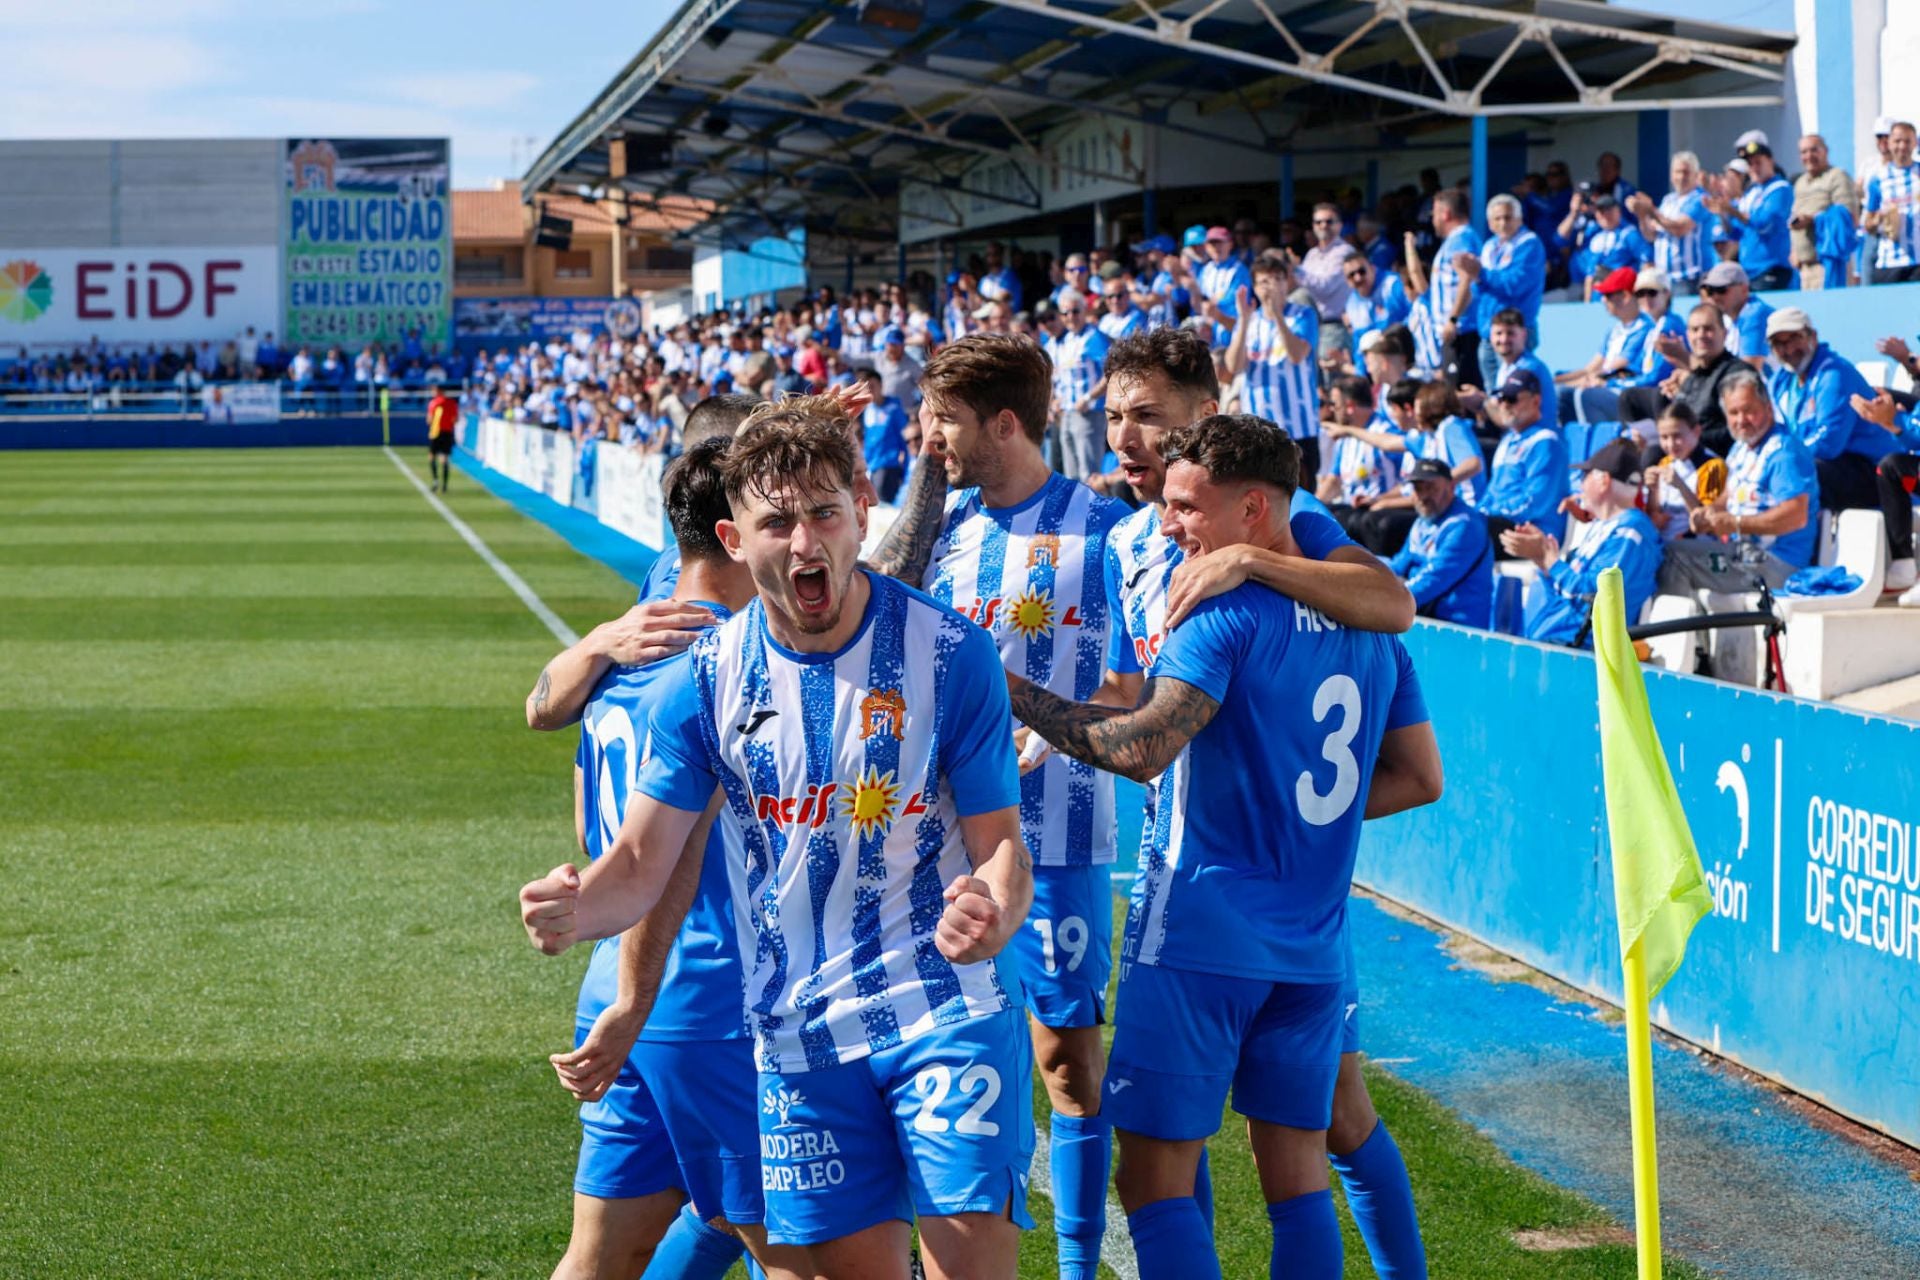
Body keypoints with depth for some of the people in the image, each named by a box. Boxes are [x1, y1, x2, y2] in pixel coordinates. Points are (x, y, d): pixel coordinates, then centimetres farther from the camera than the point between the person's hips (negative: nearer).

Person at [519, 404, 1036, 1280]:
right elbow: (642, 862, 0)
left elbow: (1000, 841, -6)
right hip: (801, 1035, 3)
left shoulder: (951, 654, -9)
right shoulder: (708, 676, -2)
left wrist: (994, 915, -30)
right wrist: (575, 911, -23)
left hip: (948, 1012, -2)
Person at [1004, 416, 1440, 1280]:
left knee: (1154, 1177, -1)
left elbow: (1141, 748, -23)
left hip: (1201, 940, -7)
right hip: (1313, 949, 7)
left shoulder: (1226, 612, -12)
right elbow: (1419, 778, 15)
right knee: (1295, 1169, 12)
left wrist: (1014, 692, -16)